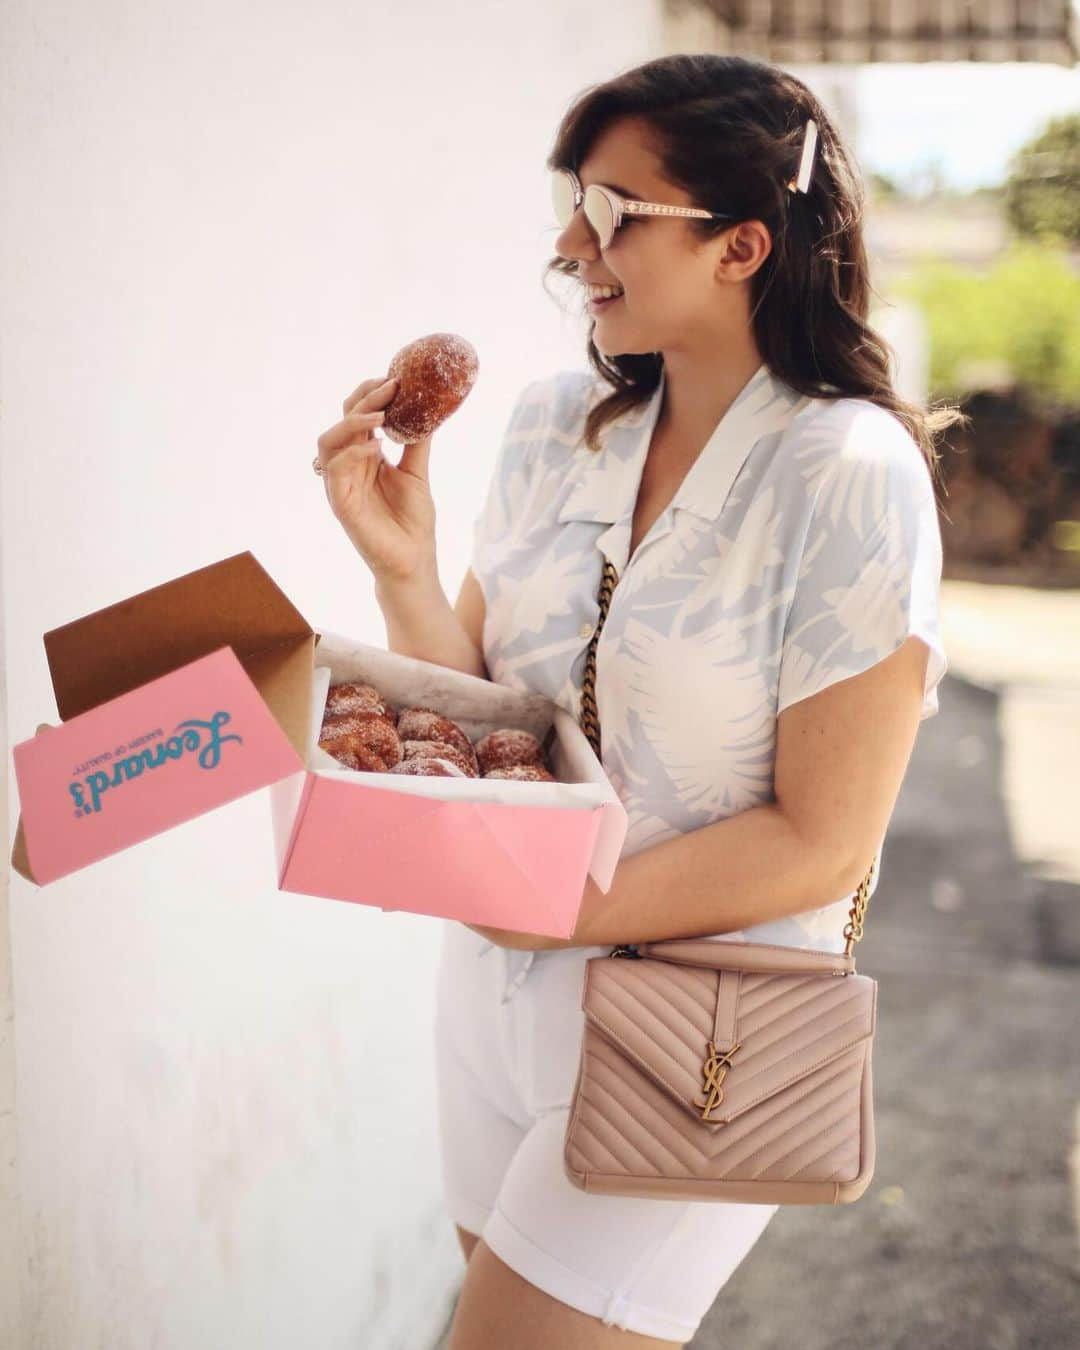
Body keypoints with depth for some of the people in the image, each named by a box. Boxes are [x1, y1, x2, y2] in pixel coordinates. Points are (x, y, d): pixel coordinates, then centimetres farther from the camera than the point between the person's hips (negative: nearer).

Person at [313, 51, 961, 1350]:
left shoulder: (849, 478, -18)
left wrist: (566, 906, -20)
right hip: (496, 991, 6)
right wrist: (401, 567, -13)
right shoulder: (555, 423, 0)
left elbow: (823, 841, -17)